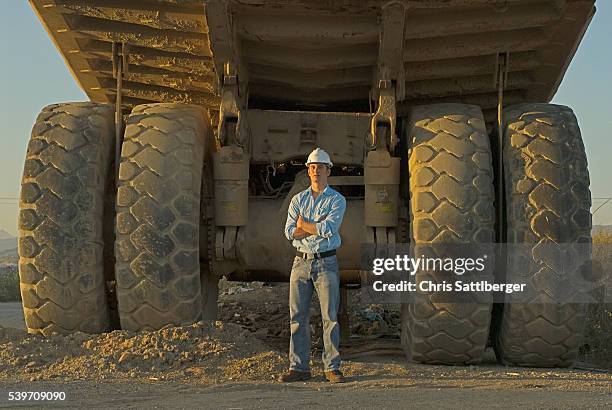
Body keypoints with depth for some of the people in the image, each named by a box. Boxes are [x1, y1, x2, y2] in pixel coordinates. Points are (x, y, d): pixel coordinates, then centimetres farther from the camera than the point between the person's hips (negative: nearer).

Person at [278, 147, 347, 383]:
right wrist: (319, 227, -8)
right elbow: (290, 232, 0)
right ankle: (298, 368, 8)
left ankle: (332, 368, 2)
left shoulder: (337, 200, 2)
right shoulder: (298, 200, 13)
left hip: (326, 262, -3)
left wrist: (304, 224, -4)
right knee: (298, 317, 3)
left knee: (330, 317, -3)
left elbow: (330, 228, -15)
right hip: (302, 262, 4)